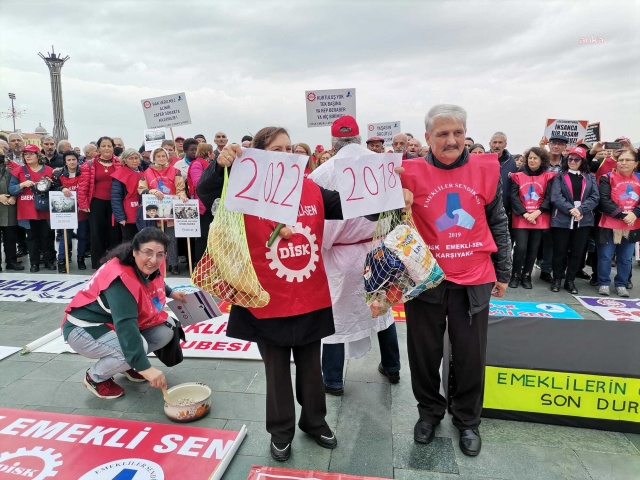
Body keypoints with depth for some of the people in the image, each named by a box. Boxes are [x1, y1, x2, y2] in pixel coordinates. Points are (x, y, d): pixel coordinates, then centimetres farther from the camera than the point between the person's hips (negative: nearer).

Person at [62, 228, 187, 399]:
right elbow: (125, 327, -43)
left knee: (166, 330, -9)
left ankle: (126, 364, 13)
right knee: (138, 346, -32)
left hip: (117, 324, 8)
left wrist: (171, 293, 10)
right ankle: (95, 377, -2)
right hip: (84, 328, -8)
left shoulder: (149, 269, -8)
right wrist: (145, 368, -46)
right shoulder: (121, 278, -34)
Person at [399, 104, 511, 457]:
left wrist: (503, 271, 11)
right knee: (425, 353, 13)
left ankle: (467, 420, 37)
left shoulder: (486, 170, 1)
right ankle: (429, 411, 38)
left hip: (474, 281, 2)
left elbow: (498, 223, 9)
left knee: (471, 356, 13)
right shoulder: (411, 173, -6)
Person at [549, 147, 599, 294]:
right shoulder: (560, 176, 5)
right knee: (560, 251, 4)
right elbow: (556, 197, -8)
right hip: (562, 220, -2)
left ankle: (570, 281, 19)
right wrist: (570, 209, -20)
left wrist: (581, 210, -15)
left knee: (578, 252, 7)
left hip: (584, 220, 2)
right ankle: (556, 279, 17)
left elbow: (595, 197, 0)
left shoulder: (590, 177, 11)